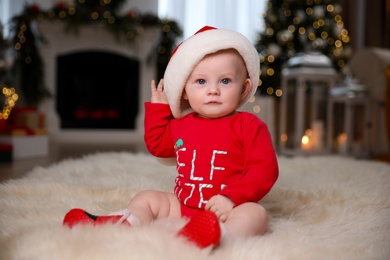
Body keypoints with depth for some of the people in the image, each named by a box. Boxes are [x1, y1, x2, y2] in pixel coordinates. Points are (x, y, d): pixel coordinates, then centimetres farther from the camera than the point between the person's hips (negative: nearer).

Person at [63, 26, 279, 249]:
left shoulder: (249, 126, -8)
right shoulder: (180, 125, 9)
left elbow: (265, 168, -14)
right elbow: (157, 145, 28)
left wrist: (231, 198, -26)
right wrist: (158, 107, 18)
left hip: (226, 210, -6)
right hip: (181, 205, 6)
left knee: (255, 213, -32)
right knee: (147, 198, 2)